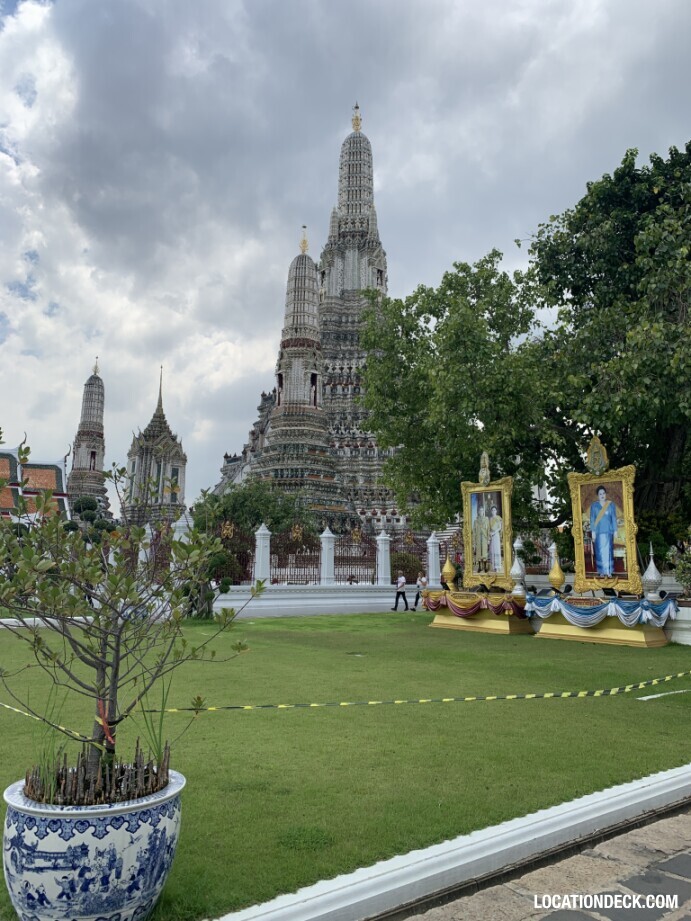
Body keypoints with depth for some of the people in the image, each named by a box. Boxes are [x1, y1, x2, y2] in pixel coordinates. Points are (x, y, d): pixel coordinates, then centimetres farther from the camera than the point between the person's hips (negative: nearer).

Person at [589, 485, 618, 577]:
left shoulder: (611, 504, 4)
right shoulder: (594, 505, 3)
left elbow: (614, 518, 4)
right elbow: (592, 519, 2)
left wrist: (615, 530, 0)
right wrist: (593, 531, -4)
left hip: (608, 531, 0)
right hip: (598, 531, 0)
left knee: (608, 550, -3)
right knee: (600, 551, 0)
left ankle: (609, 571, 1)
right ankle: (601, 571, 4)